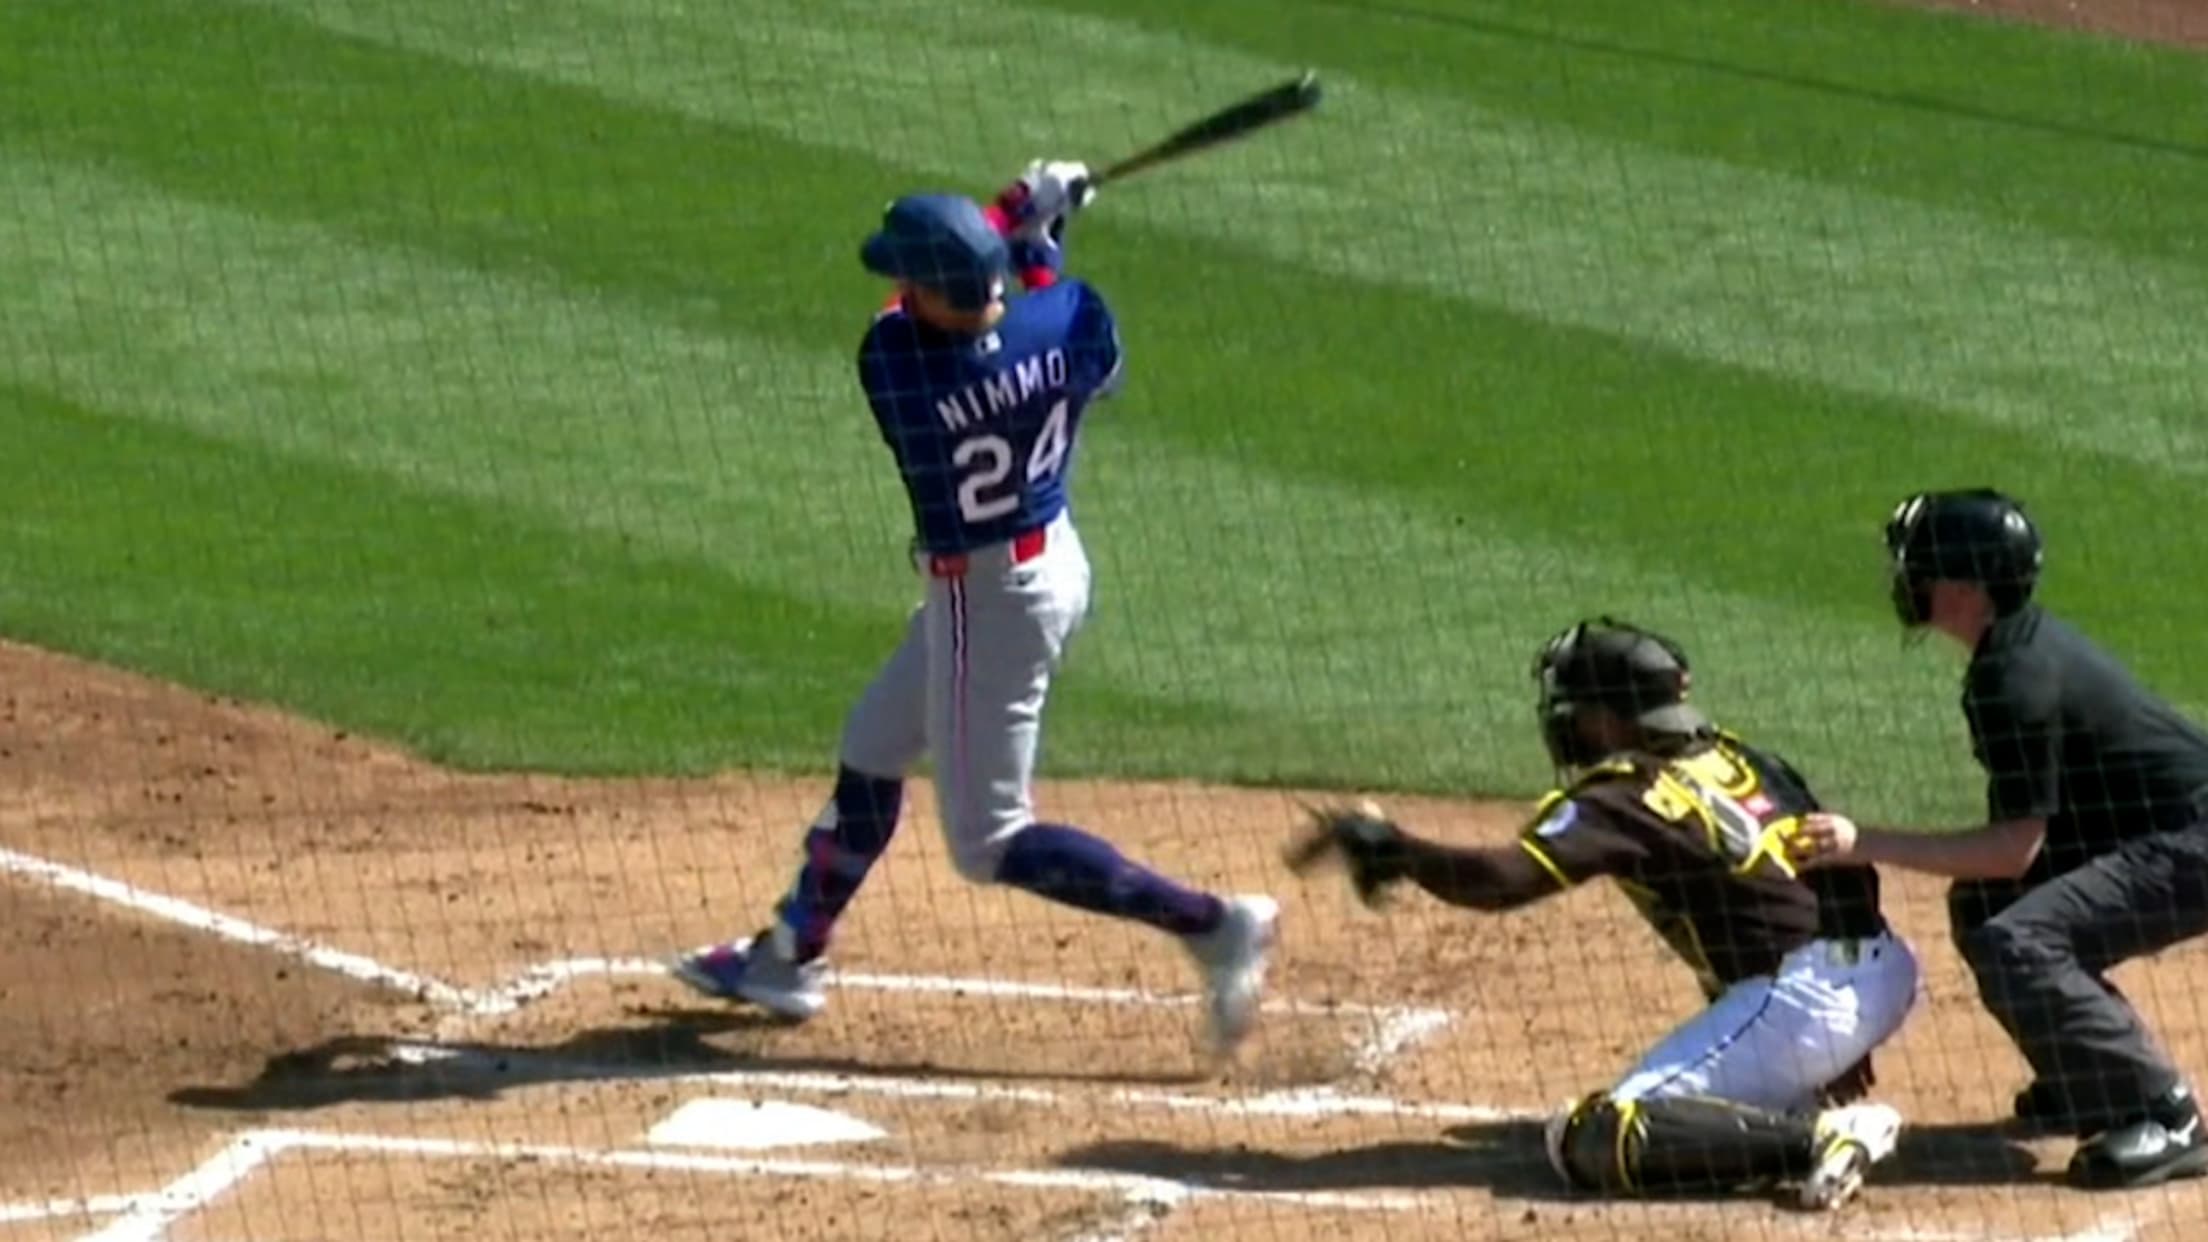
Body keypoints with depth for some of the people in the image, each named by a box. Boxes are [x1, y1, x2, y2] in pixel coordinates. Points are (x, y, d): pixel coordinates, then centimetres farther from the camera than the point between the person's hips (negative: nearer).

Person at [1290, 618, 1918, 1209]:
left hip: (1803, 999, -9)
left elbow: (1502, 878, -19)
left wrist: (1384, 845, -5)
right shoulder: (1736, 759, 17)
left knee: (1590, 1143, -10)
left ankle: (1817, 1136, -20)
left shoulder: (1625, 796, -6)